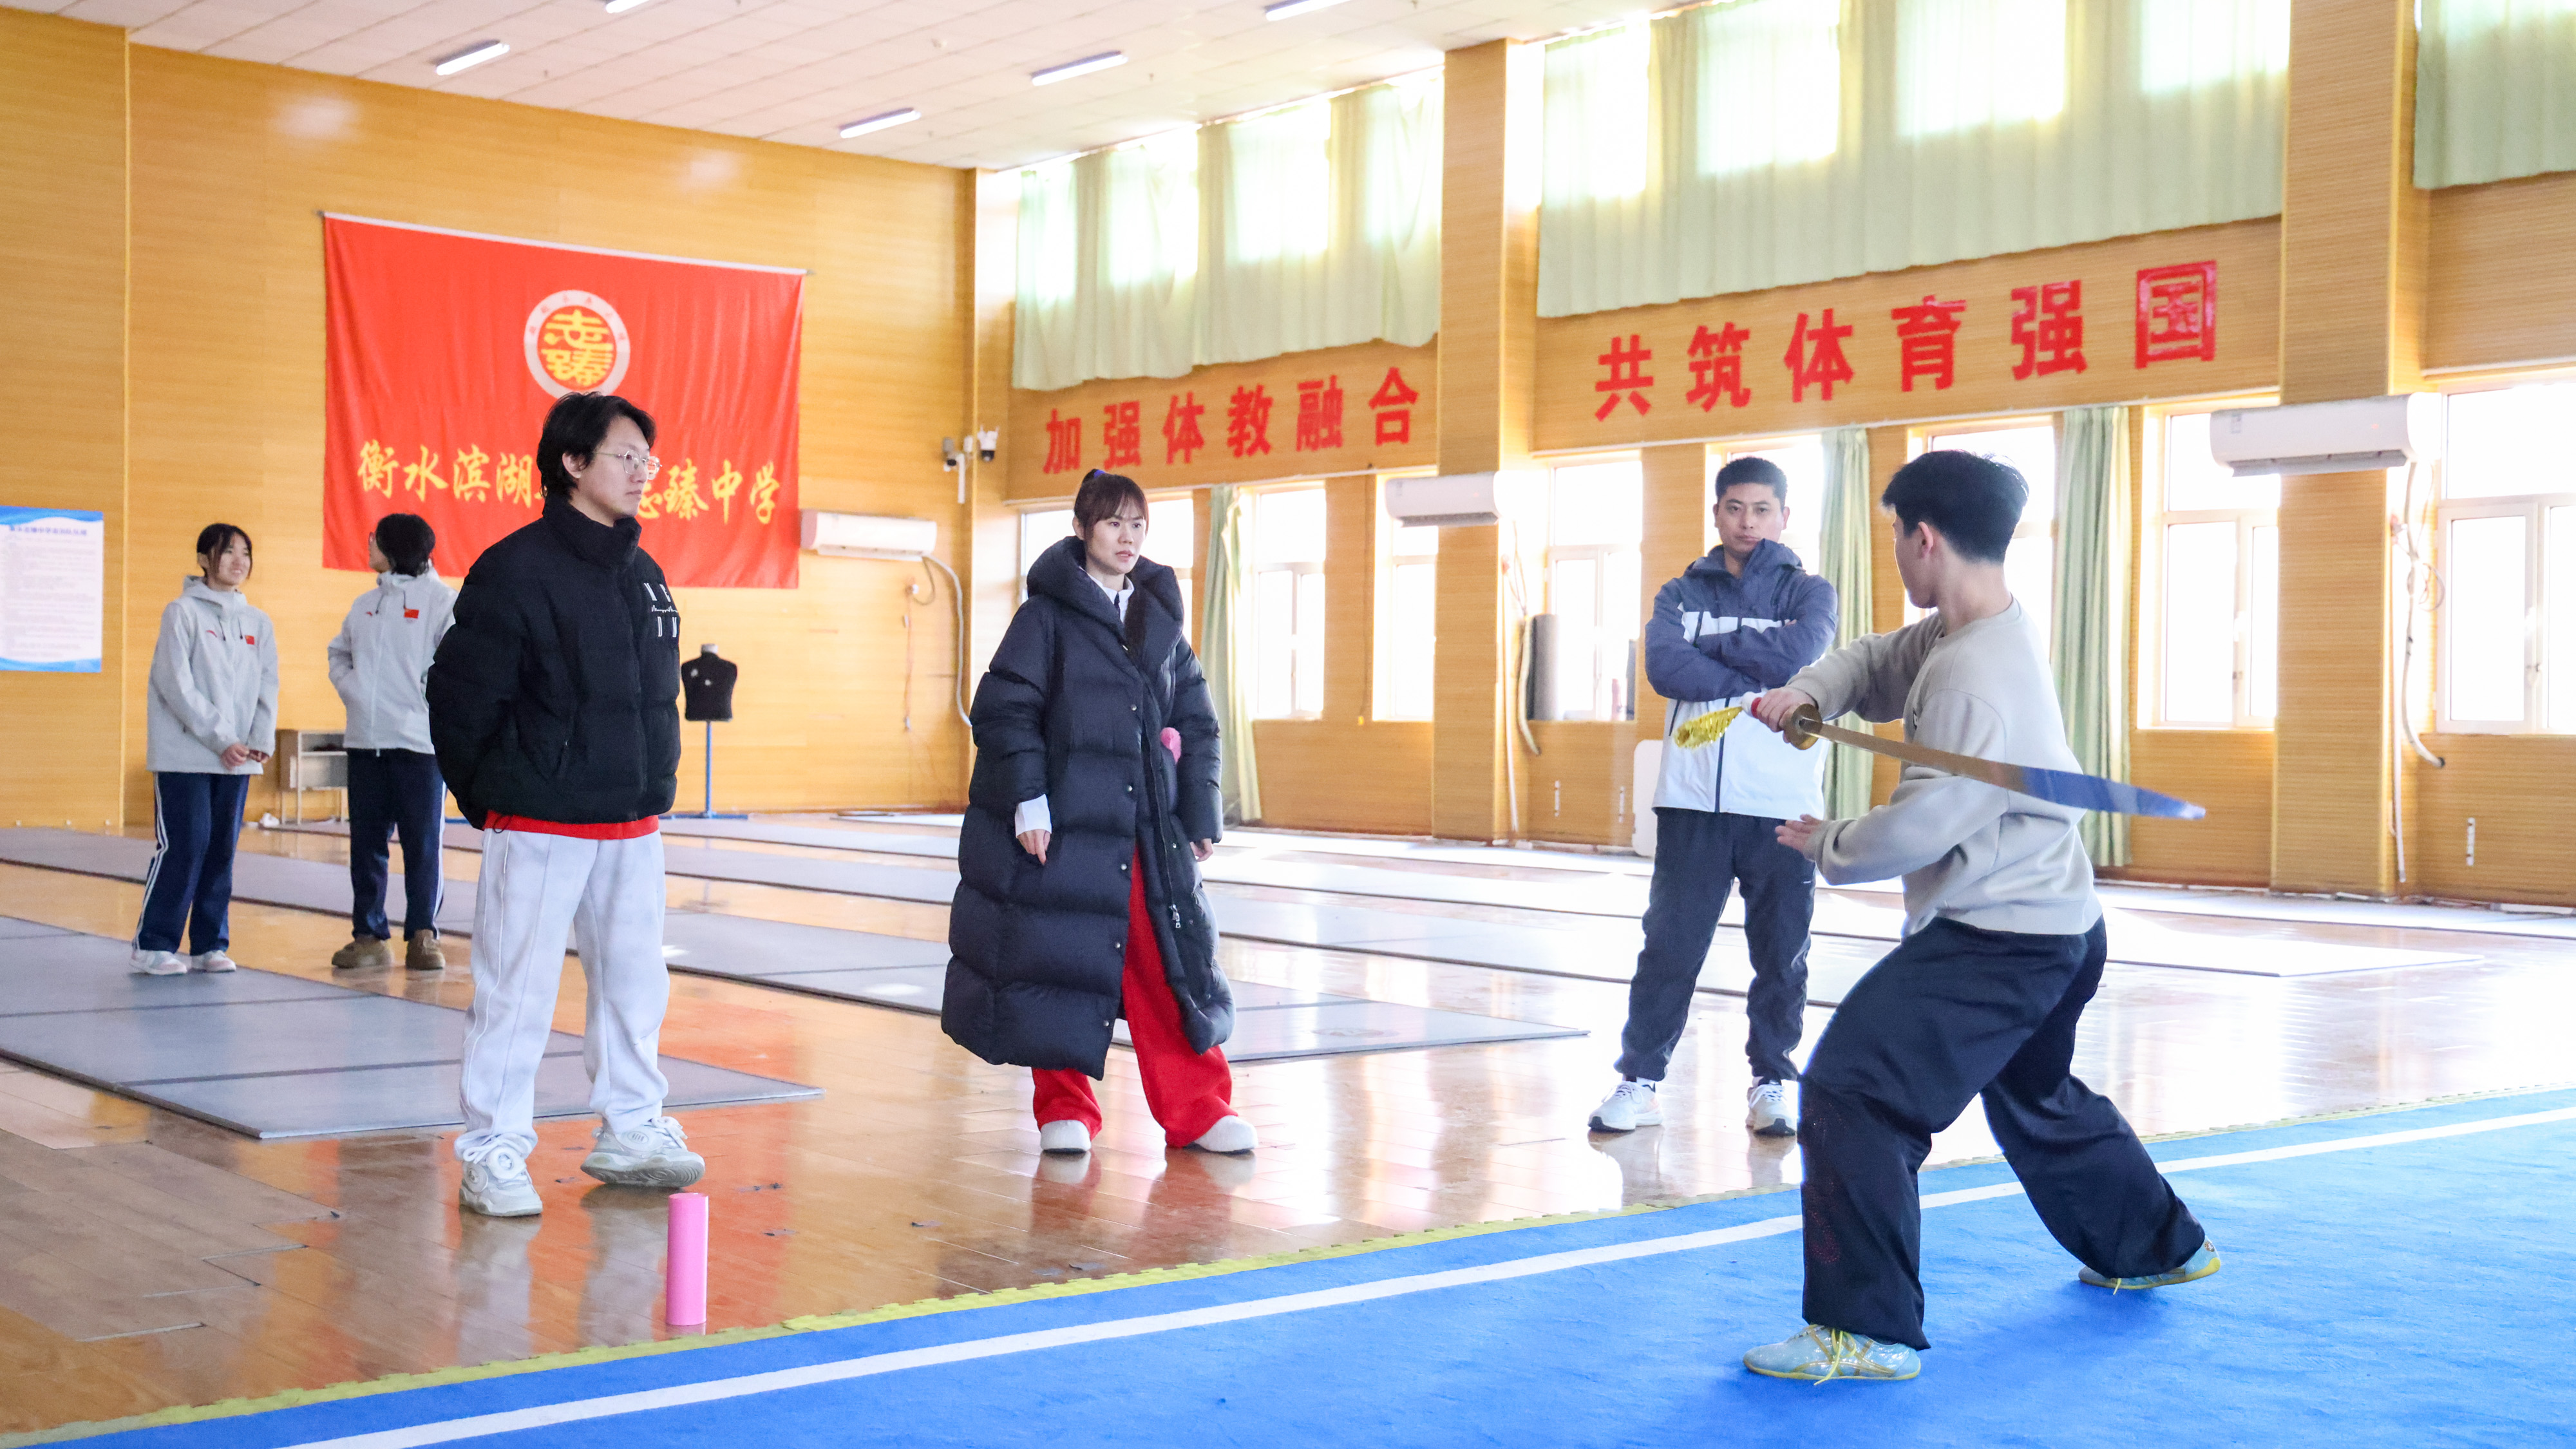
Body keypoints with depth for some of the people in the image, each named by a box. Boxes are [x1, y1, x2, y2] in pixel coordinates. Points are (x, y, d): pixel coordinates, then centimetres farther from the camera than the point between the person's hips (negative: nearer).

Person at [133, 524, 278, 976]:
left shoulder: (257, 623, 13)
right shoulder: (183, 612, -3)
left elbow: (266, 685, 8)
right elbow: (177, 684, -10)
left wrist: (262, 740, -7)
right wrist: (219, 738, -15)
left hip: (237, 757, 5)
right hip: (185, 754, -5)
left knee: (222, 848, 6)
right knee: (183, 846, -8)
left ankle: (209, 944, 13)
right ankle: (152, 944, 2)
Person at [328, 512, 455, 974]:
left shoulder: (442, 600, -5)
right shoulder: (365, 603, 15)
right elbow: (339, 655, 22)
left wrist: (424, 700, -13)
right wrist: (351, 689, 5)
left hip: (420, 741, -6)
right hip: (365, 740, 6)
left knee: (422, 843, -1)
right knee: (366, 843, 8)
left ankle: (422, 936, 6)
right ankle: (369, 935, 16)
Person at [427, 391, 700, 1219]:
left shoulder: (644, 576, 11)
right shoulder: (518, 569, -11)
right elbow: (461, 693, -8)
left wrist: (653, 784, 15)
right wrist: (489, 799, -1)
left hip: (635, 827, 7)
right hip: (540, 829, -7)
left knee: (635, 982, 13)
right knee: (518, 991, -1)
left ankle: (630, 1134, 26)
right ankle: (494, 1153, 8)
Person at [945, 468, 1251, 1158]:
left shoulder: (1161, 620, 12)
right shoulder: (1049, 613, -1)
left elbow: (1197, 723, 15)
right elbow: (1005, 708, -7)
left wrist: (1200, 815, 9)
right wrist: (1027, 799, -15)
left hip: (1147, 829, 4)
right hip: (1061, 826, -4)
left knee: (1171, 965, 3)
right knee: (1060, 964, 1)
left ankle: (1199, 1109, 13)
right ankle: (1065, 1111, 16)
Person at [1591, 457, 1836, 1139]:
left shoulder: (1808, 592, 8)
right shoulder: (1682, 592, 12)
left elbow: (1798, 656, -14)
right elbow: (1664, 667, -8)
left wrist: (1711, 645, -6)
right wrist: (1756, 685, -12)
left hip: (1780, 805, -1)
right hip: (1692, 802, 1)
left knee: (1781, 951, 5)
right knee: (1669, 946, 1)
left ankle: (1771, 1083, 17)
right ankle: (1639, 1081, 9)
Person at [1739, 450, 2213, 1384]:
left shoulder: (1975, 675, -24)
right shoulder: (1961, 633, 6)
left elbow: (1921, 827, -24)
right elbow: (1875, 664, 16)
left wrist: (1824, 846, -7)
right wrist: (1808, 692, -6)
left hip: (1998, 940, -11)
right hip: (2054, 925, 11)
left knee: (1850, 1095, -15)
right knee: (2039, 1099, 32)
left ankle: (1868, 1330, -11)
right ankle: (2156, 1246, 50)